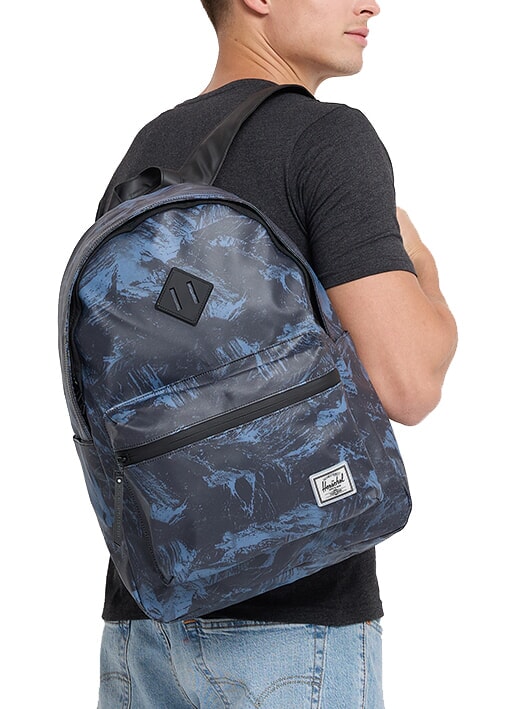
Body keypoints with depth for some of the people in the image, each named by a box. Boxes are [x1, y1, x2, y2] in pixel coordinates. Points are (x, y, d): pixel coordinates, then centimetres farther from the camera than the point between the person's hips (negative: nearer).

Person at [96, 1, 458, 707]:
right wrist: (422, 272, 1)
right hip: (297, 619, -7)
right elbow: (408, 384, -19)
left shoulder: (146, 159, 14)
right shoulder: (331, 138, -10)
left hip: (151, 617, 7)